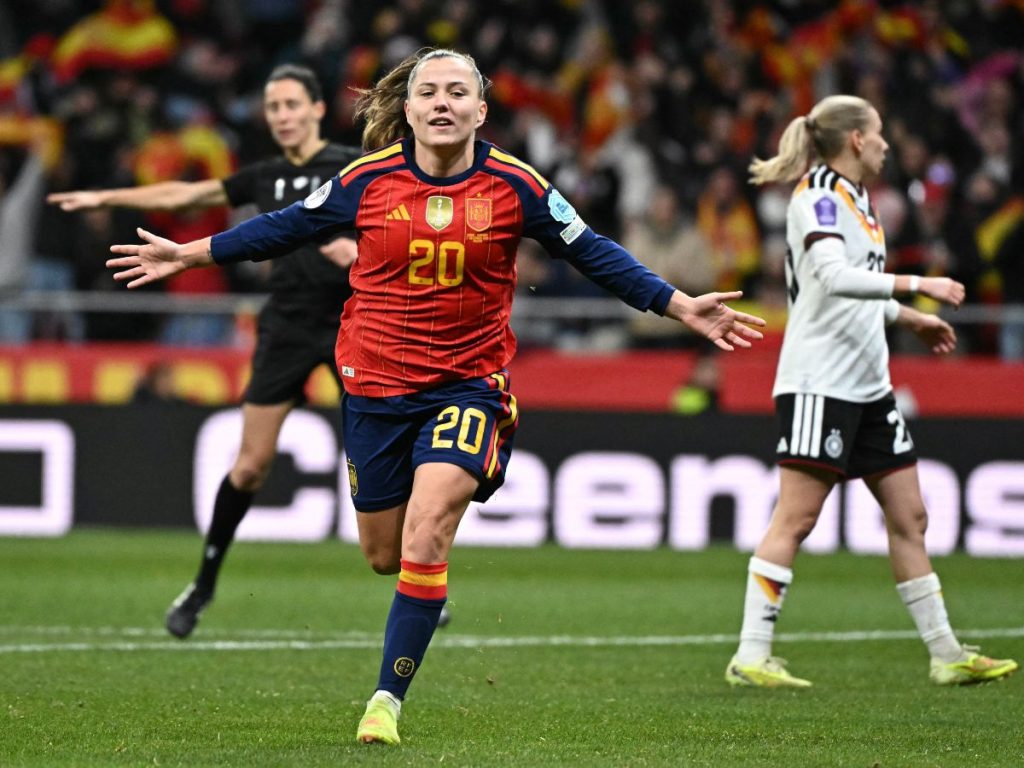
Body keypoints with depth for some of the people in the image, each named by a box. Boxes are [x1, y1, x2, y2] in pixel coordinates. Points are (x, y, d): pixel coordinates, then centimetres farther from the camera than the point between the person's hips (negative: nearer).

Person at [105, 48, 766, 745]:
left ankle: (388, 698, -9)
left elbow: (593, 254, 3)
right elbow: (287, 227, 9)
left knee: (424, 535, -19)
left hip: (468, 383, -2)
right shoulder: (368, 181, -5)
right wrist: (189, 255, 11)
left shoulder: (515, 186, -7)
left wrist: (681, 306, -1)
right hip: (377, 383, 2)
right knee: (383, 554, 11)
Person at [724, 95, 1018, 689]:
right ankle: (751, 656, -7)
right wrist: (917, 284, -29)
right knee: (796, 518, -10)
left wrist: (912, 319, 27)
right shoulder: (819, 195, -12)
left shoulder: (855, 198, 17)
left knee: (909, 516, 9)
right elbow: (834, 275, -28)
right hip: (819, 383, -10)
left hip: (868, 385, 10)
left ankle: (946, 654, 13)